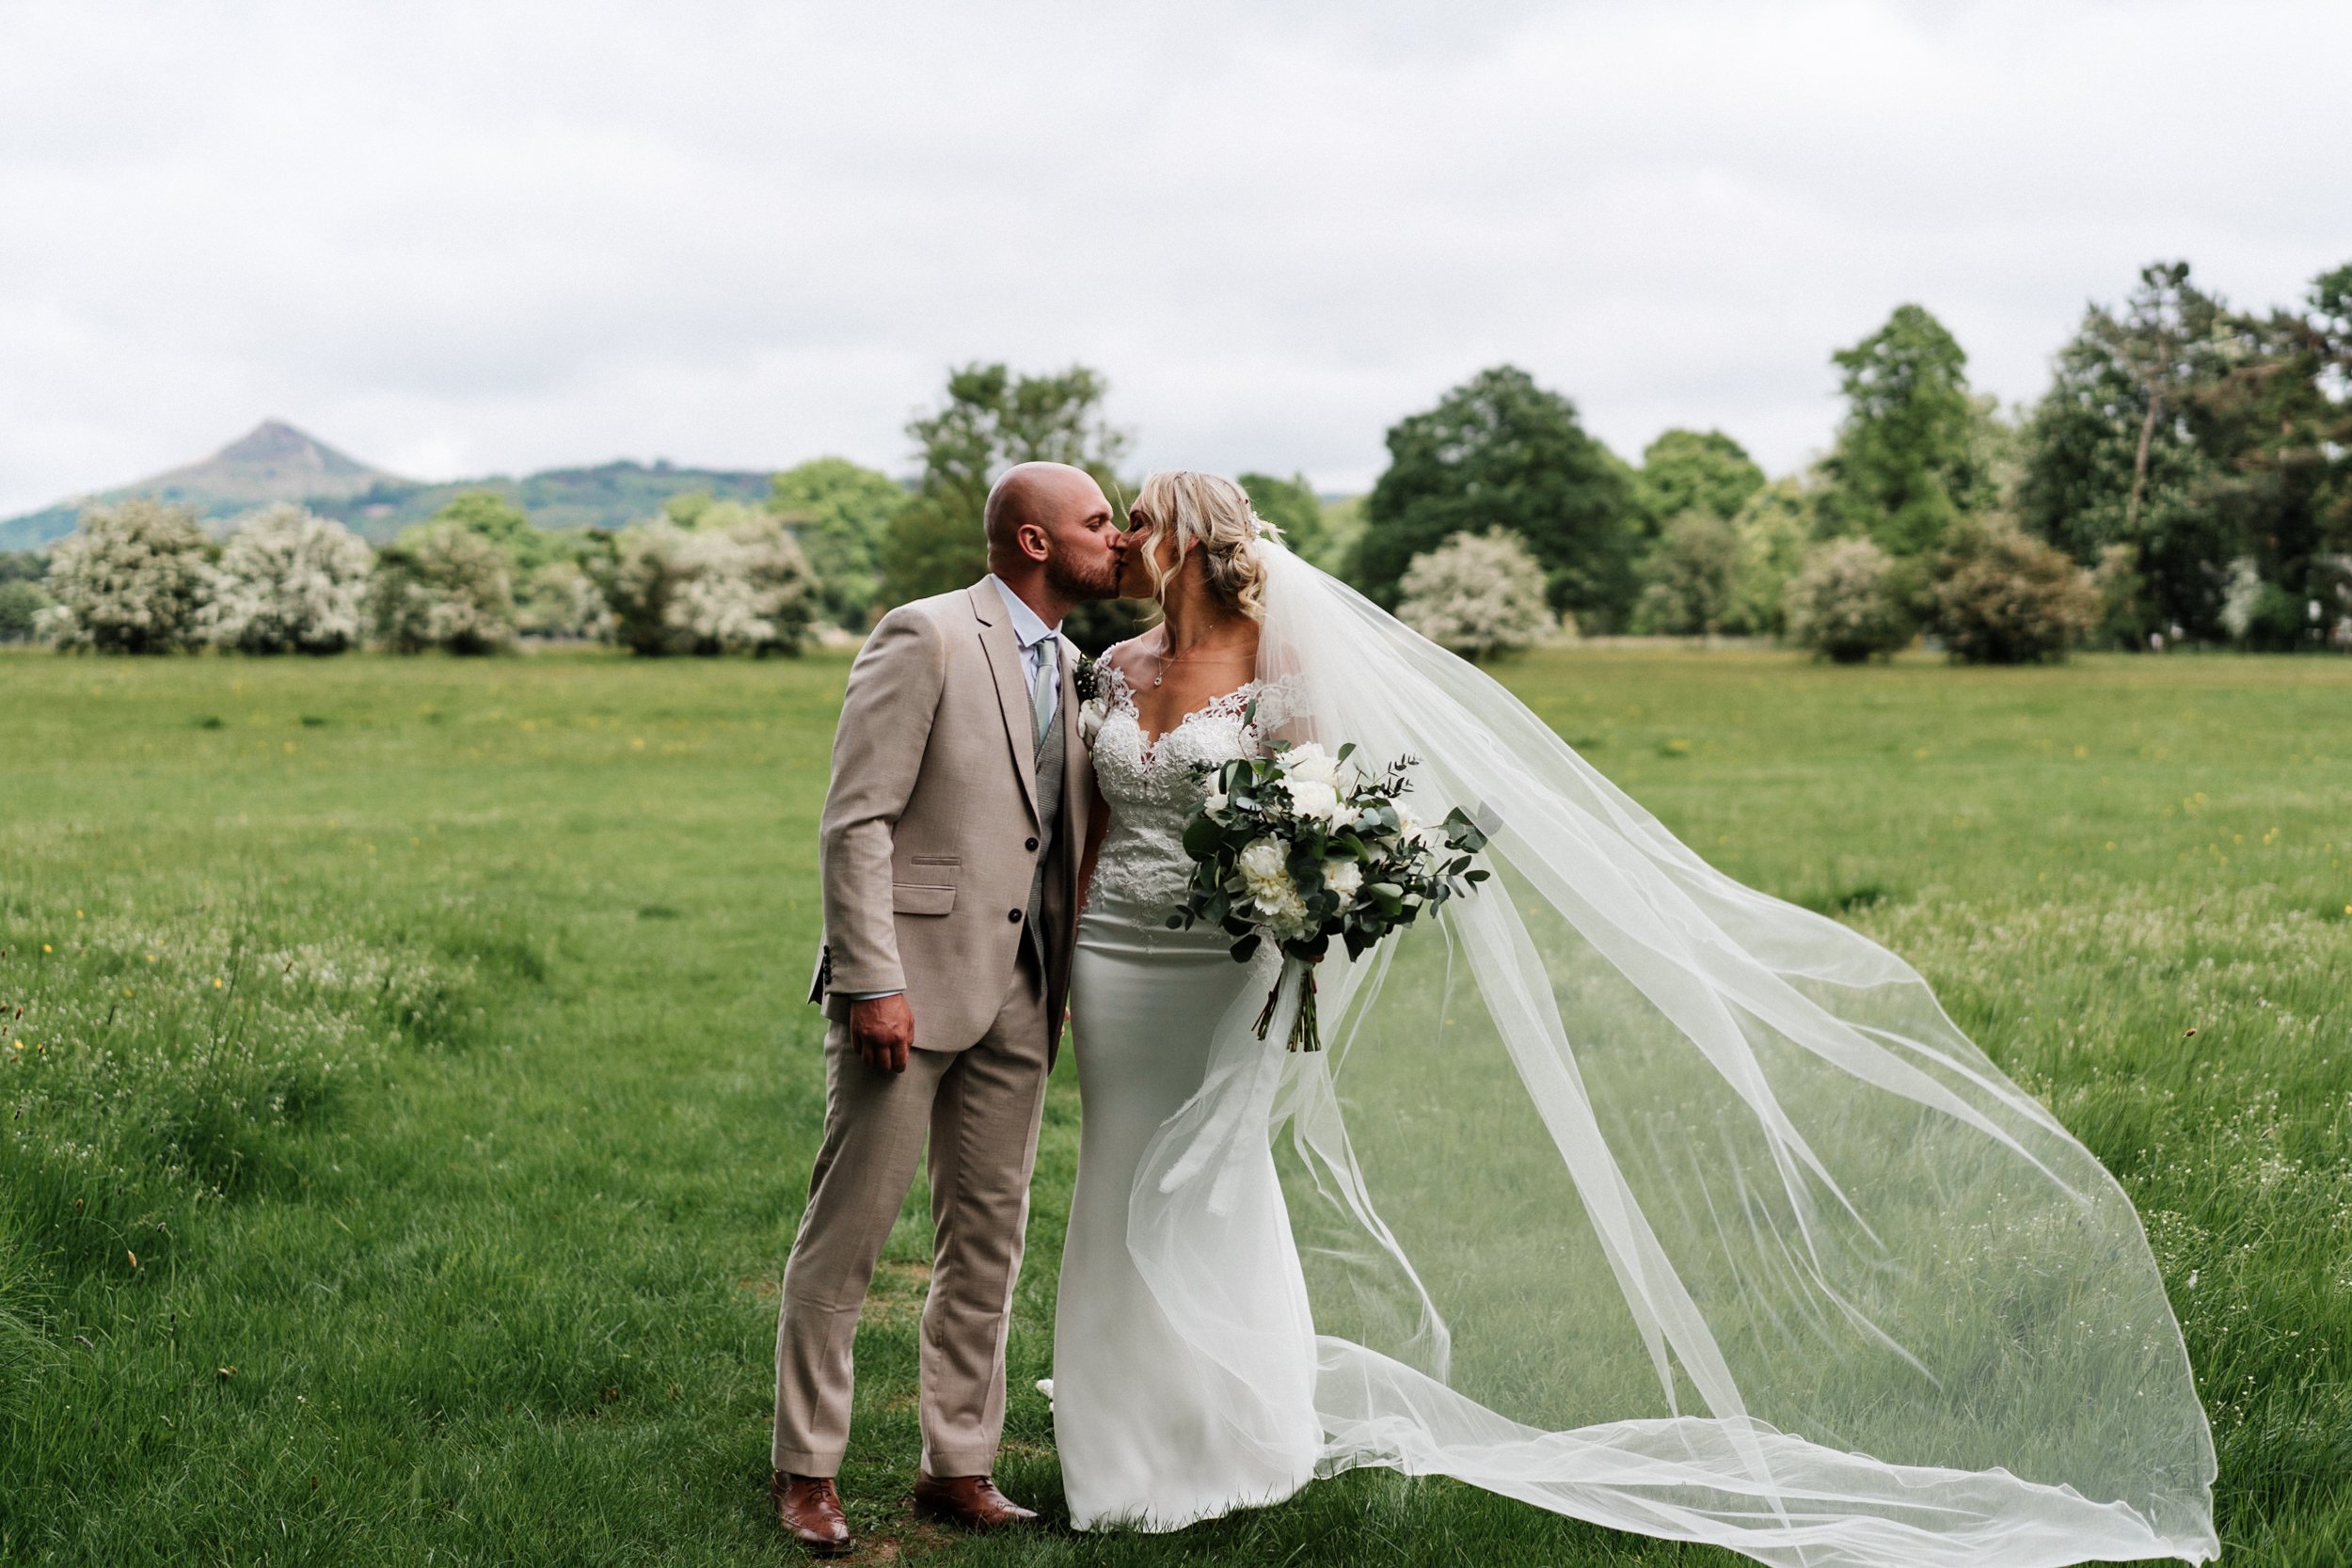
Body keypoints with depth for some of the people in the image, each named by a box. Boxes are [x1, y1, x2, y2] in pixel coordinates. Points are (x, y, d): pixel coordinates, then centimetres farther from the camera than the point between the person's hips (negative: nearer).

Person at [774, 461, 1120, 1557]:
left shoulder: (1065, 666, 15)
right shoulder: (928, 637, -9)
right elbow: (855, 822, -14)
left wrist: (1072, 988, 10)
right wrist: (873, 982, -20)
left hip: (1017, 995, 7)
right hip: (911, 983, -7)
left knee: (988, 1239, 11)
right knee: (849, 1230, 1)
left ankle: (959, 1467, 21)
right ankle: (807, 1472, 12)